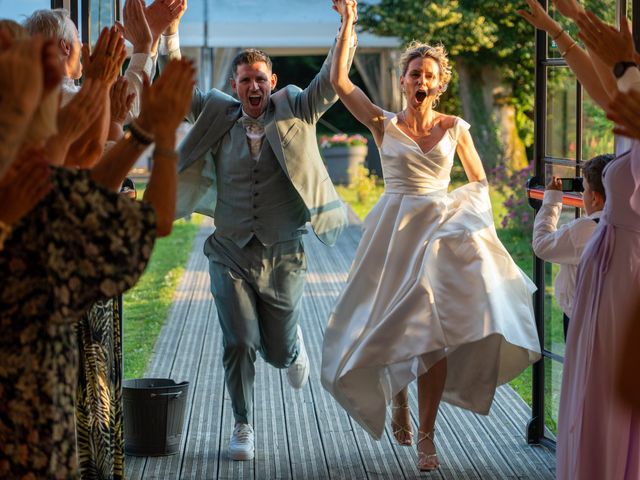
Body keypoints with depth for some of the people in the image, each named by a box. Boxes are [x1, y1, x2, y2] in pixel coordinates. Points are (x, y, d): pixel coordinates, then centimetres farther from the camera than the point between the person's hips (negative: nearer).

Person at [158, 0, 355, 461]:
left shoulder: (296, 113, 1)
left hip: (283, 255, 0)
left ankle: (294, 345, 45)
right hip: (231, 254, 0)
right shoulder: (220, 117, 4)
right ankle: (243, 426, 10)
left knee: (279, 352, 8)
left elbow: (332, 81, -9)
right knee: (239, 344, -8)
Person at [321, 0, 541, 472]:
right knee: (396, 324, 0)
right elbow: (339, 81, -8)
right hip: (395, 233, 0)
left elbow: (479, 183, 16)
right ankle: (397, 393, 33)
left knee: (435, 332, -7)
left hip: (442, 233, 0)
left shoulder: (455, 128, 6)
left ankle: (426, 435, -1)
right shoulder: (384, 124, 2)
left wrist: (472, 218, 0)